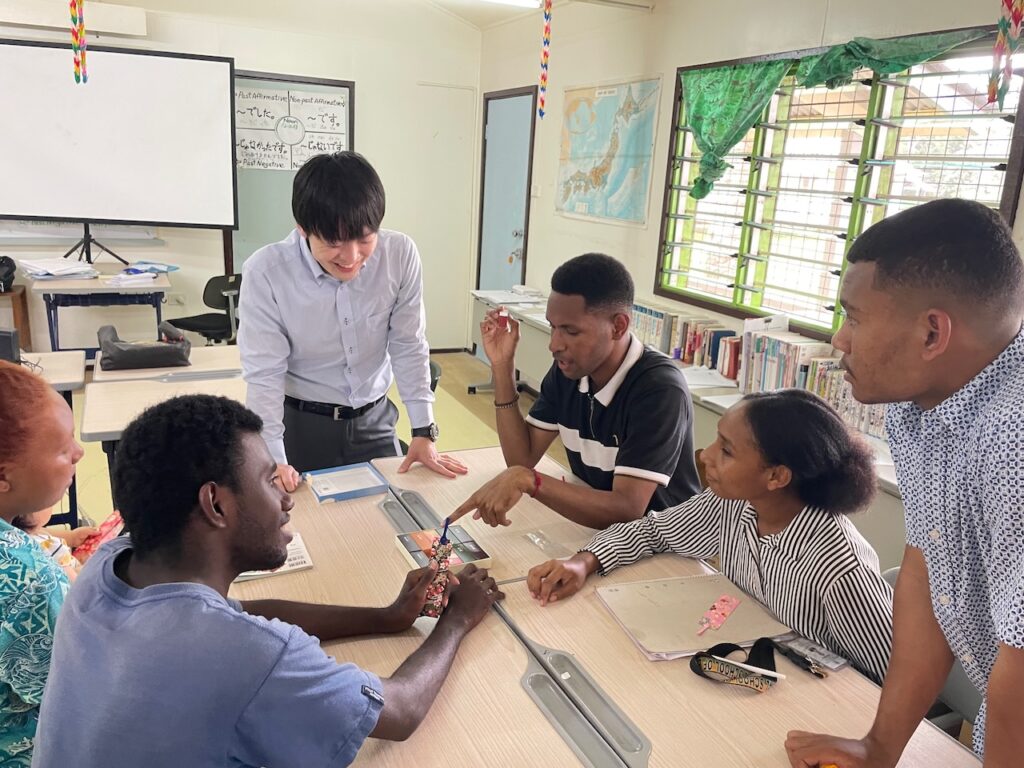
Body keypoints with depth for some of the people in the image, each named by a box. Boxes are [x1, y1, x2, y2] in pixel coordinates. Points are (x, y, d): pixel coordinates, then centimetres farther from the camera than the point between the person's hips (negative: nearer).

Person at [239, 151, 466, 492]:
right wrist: (273, 459, -24)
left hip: (375, 418, 2)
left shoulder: (401, 255, -15)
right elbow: (264, 375, -17)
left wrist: (424, 431, -7)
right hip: (301, 425, -2)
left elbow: (409, 347, -6)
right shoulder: (265, 271, -21)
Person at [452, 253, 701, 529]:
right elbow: (522, 458, -3)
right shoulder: (567, 368, -5)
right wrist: (502, 366, -11)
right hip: (591, 522, 6)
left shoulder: (659, 390, -25)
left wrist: (528, 479, -39)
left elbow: (627, 511, -31)